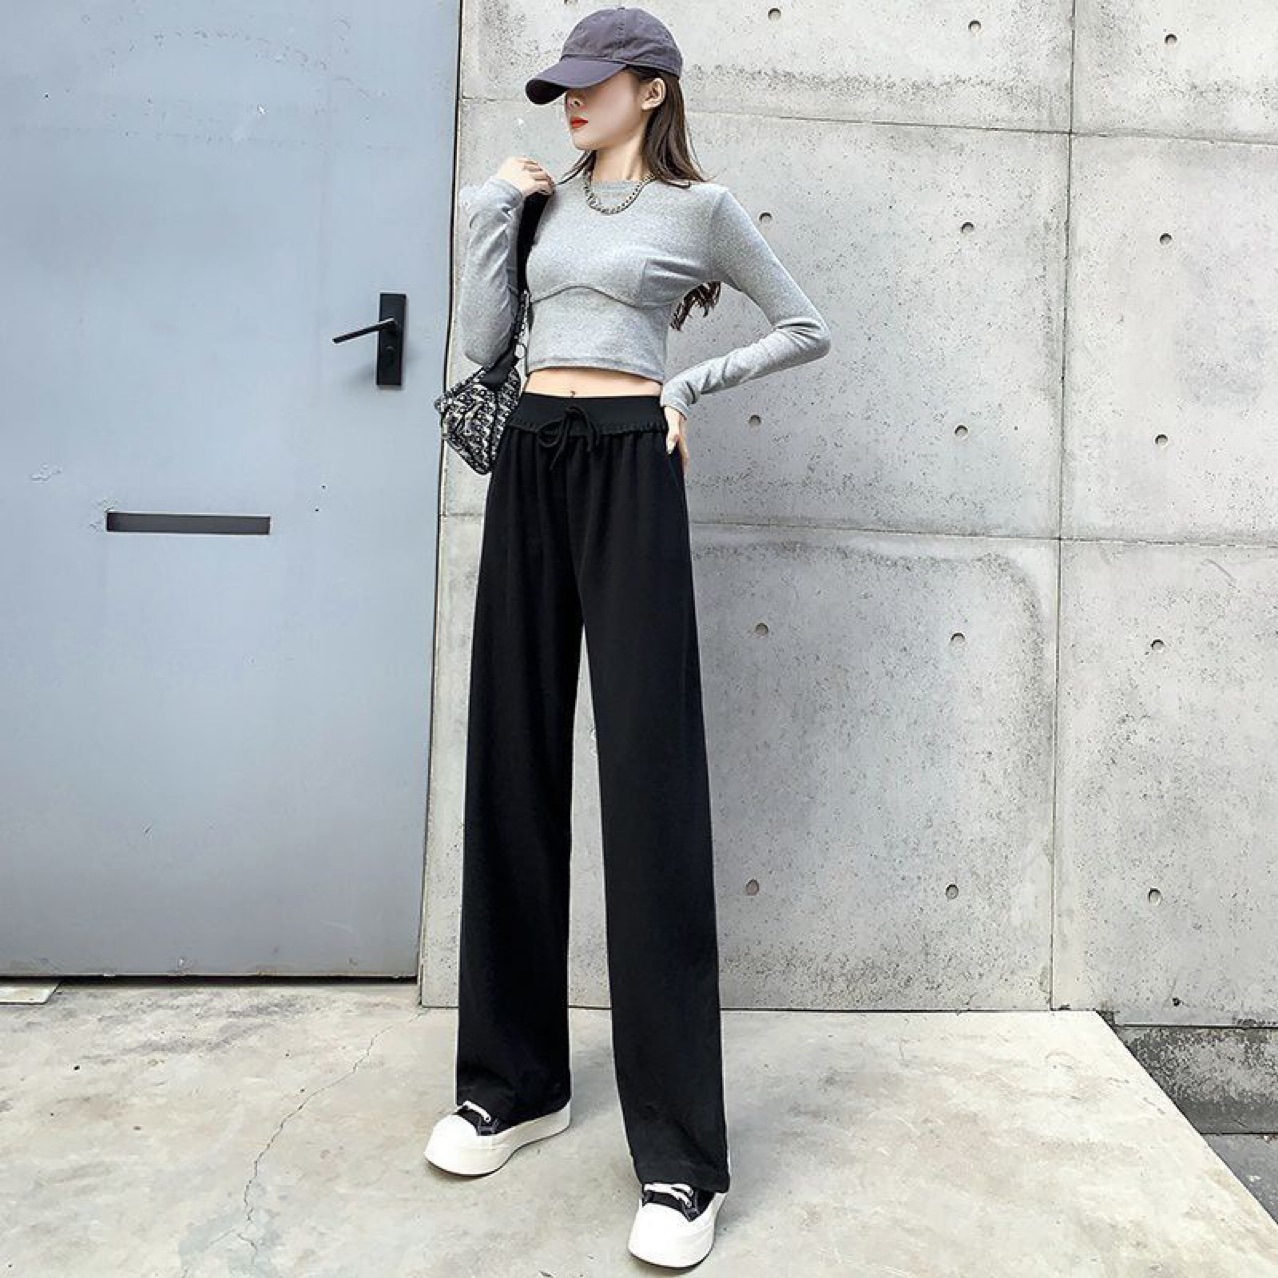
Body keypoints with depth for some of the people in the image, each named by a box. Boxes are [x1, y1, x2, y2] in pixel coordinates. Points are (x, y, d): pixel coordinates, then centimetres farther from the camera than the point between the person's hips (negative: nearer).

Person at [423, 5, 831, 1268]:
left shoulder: (698, 206, 6)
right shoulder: (547, 202, 20)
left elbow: (807, 329, 11)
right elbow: (483, 342, 12)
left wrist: (690, 385, 2)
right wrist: (491, 206, 9)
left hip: (626, 467, -5)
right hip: (528, 463, 6)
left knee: (649, 776, -11)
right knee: (515, 760, 3)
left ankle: (681, 1154, -5)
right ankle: (515, 1079, 16)